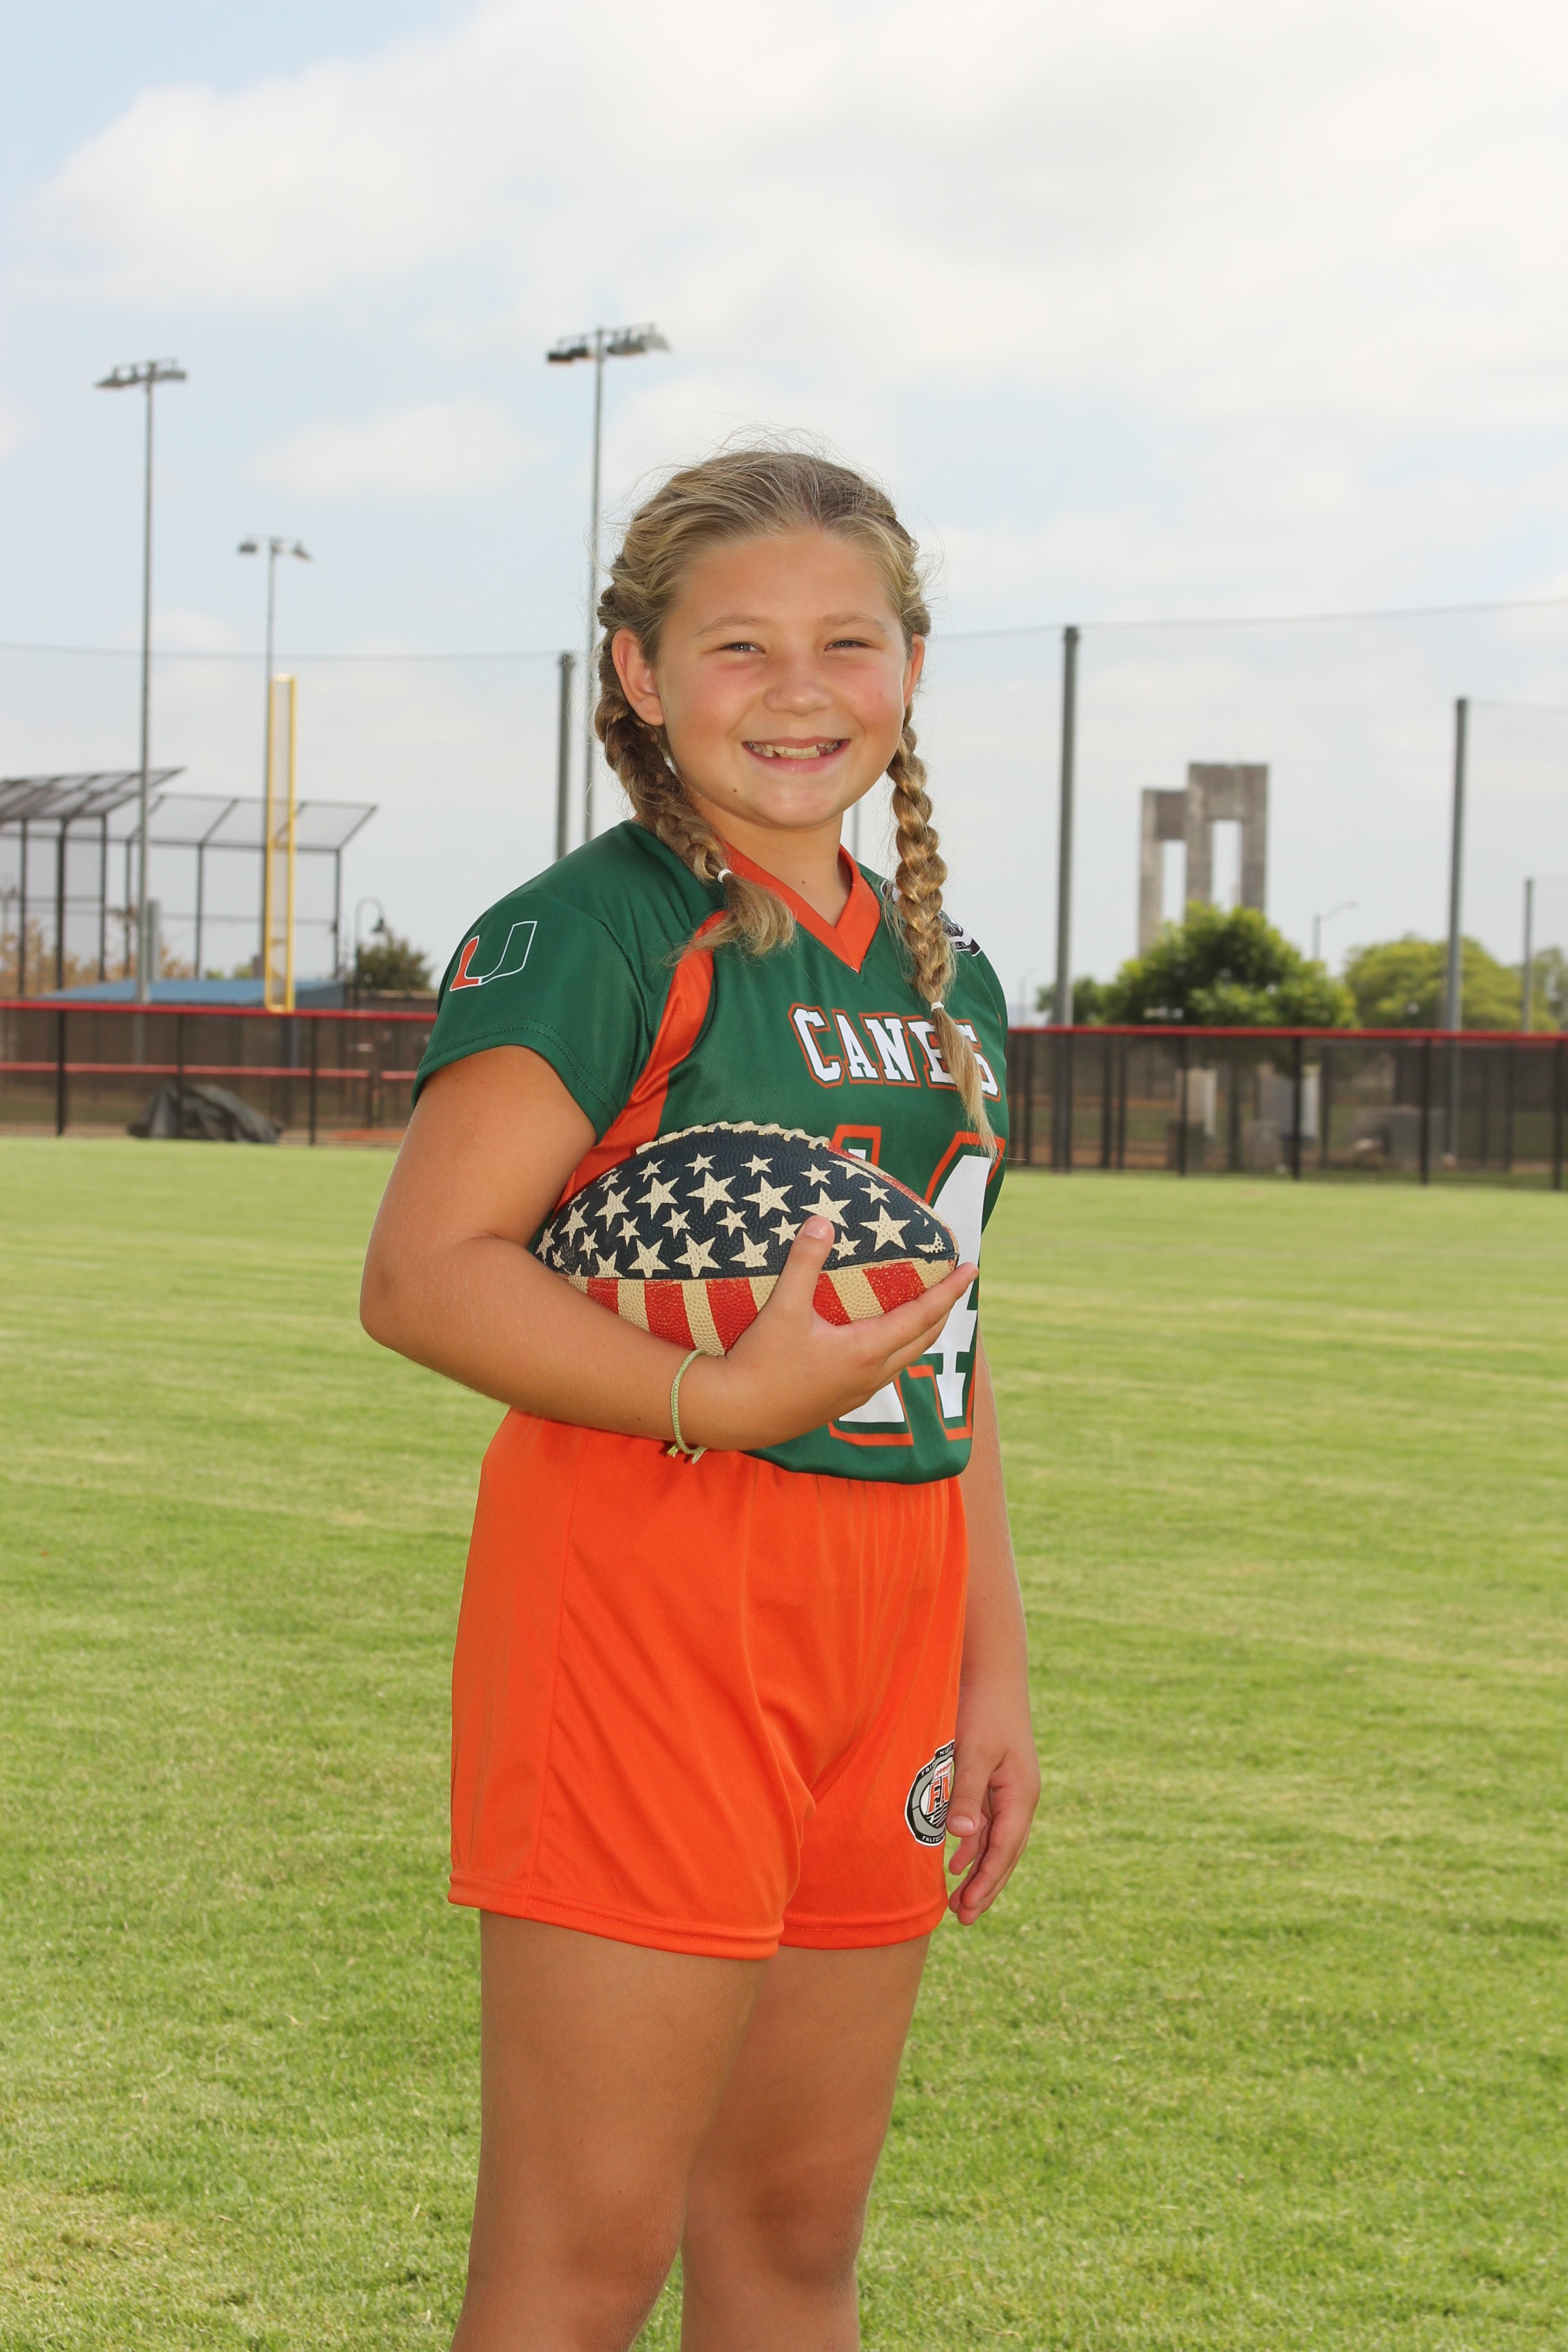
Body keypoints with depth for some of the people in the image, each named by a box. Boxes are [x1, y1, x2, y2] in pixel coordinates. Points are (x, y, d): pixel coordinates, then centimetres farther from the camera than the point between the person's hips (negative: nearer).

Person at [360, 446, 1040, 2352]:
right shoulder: (598, 932, -8)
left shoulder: (942, 972, 15)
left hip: (885, 1619, 7)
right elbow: (423, 1274, -17)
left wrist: (993, 1670, 16)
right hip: (644, 1598, -7)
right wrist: (723, 1400, -26)